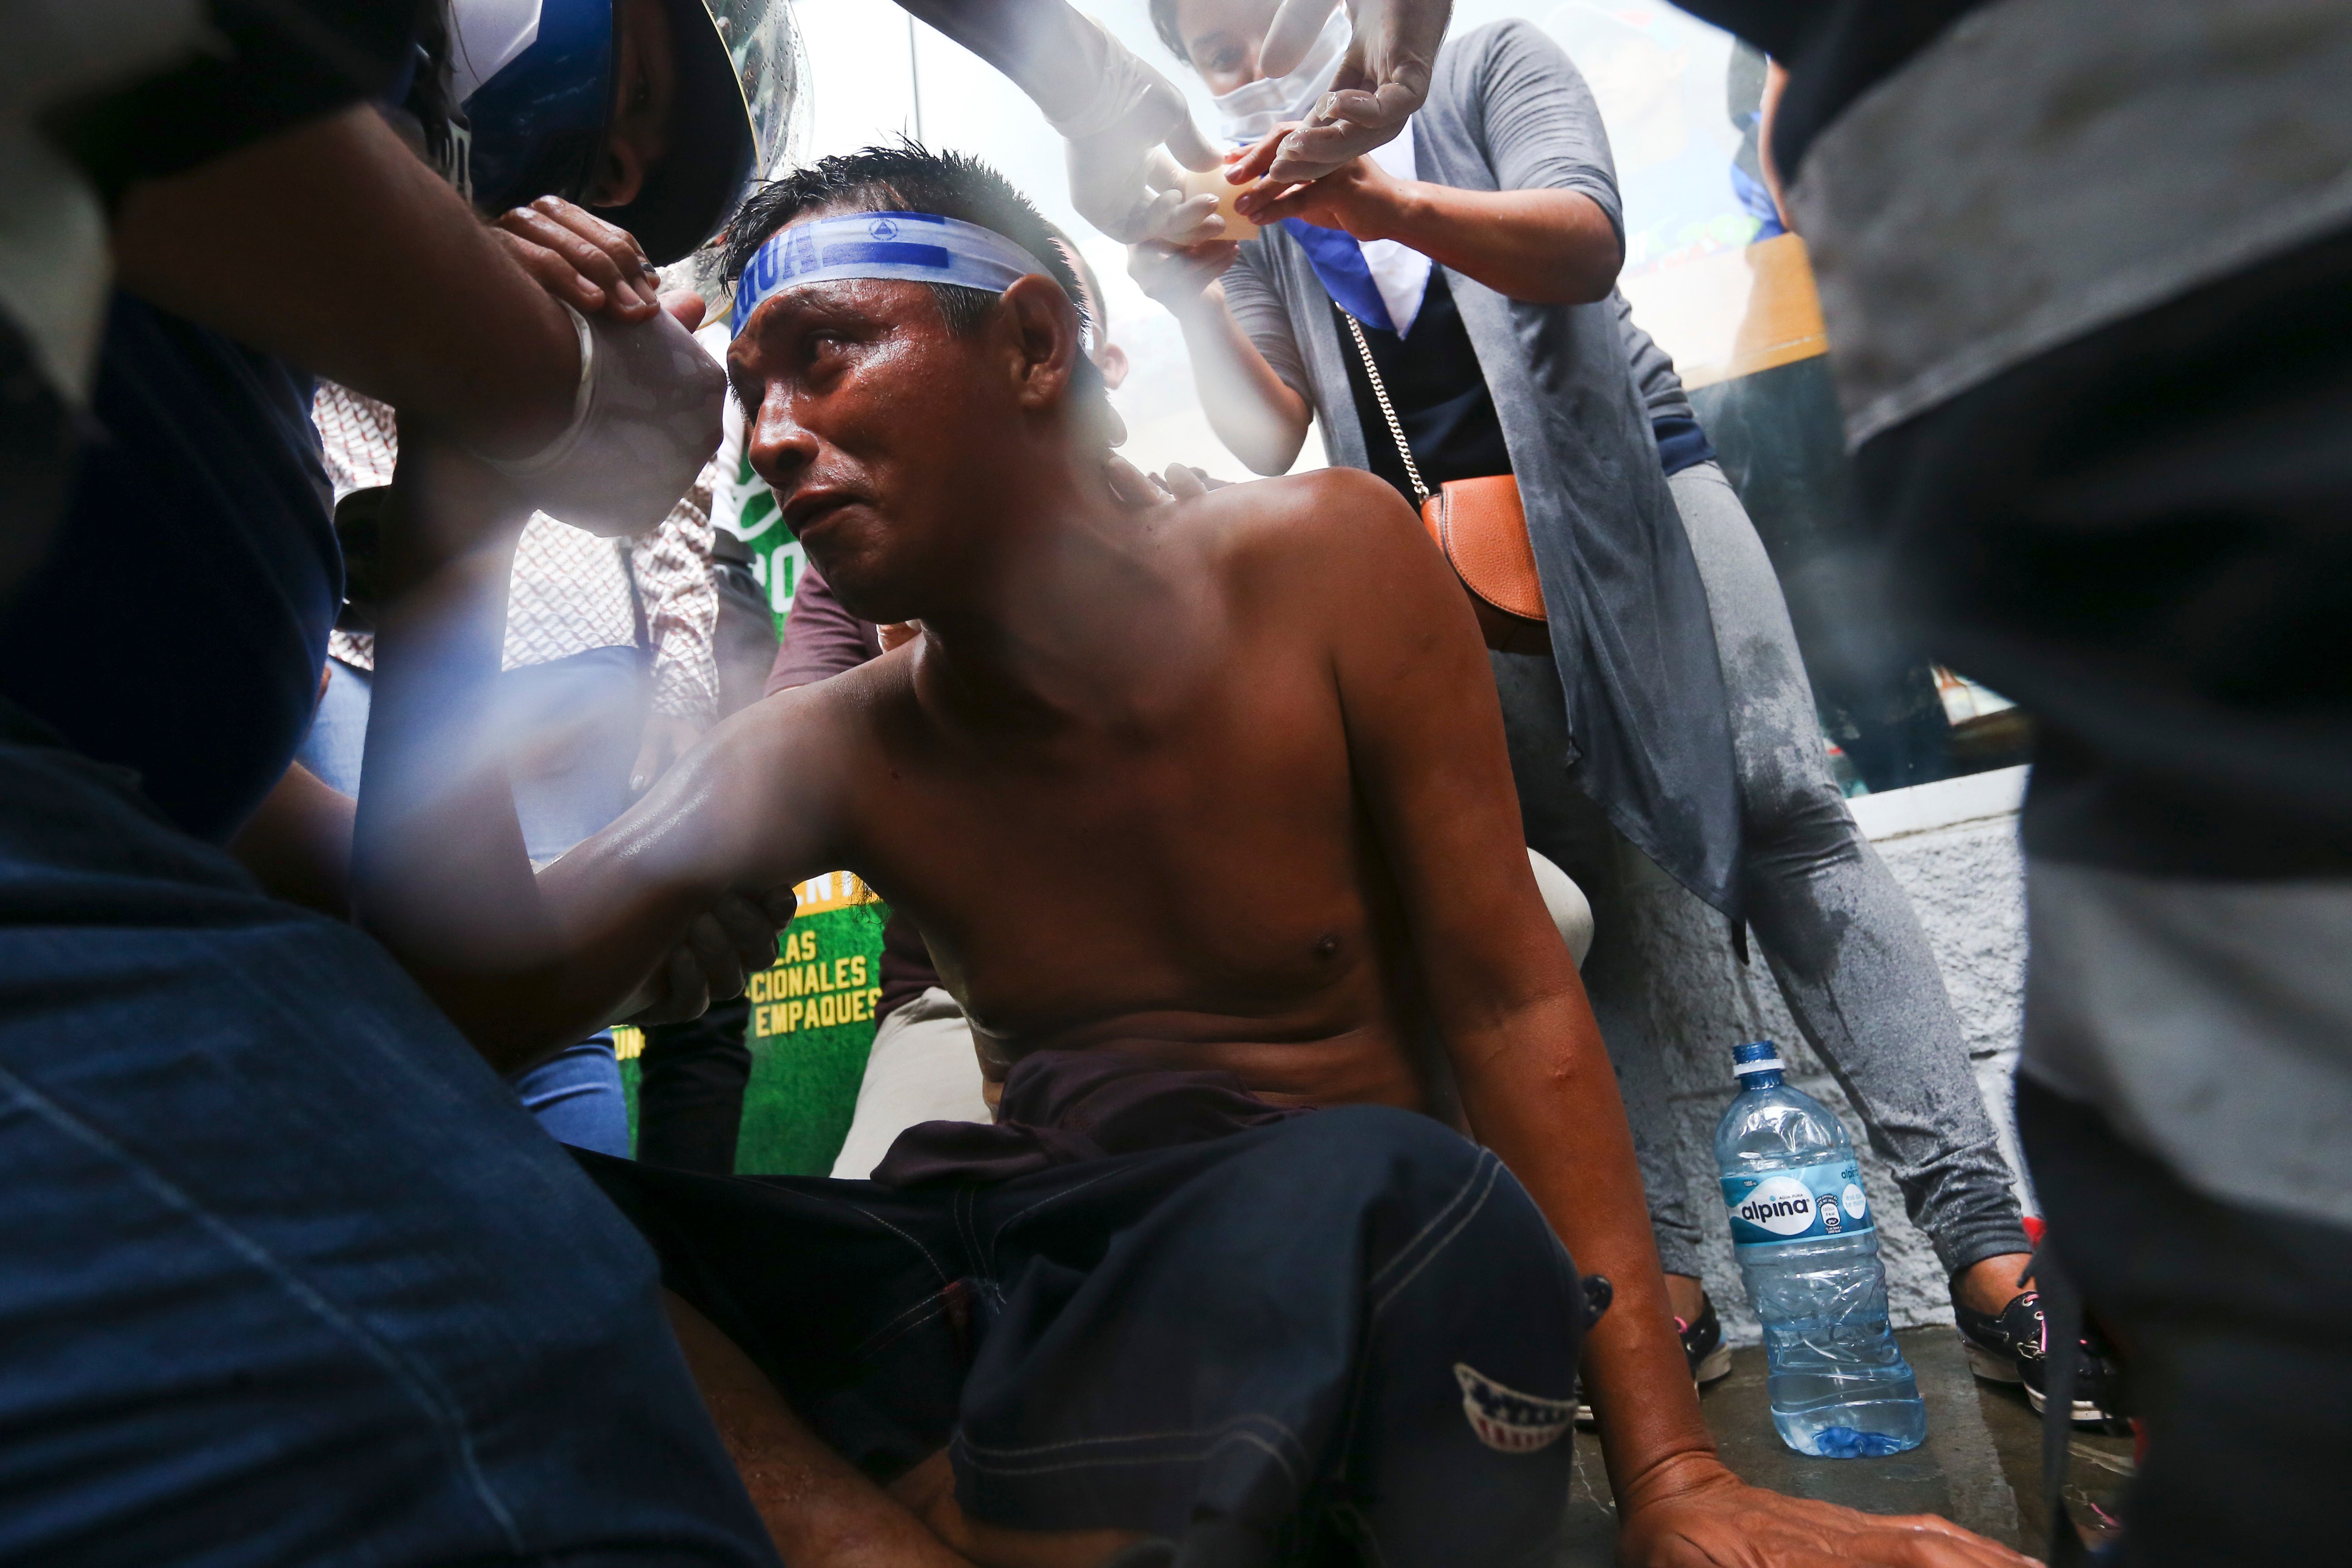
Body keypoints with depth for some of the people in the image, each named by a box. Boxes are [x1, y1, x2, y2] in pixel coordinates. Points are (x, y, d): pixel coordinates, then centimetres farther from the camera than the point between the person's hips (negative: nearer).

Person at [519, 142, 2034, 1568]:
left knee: (1367, 1186, -38)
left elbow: (1505, 997, -7)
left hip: (1358, 1263, -1)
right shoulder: (828, 756, -1)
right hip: (1041, 1281, 3)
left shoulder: (1324, 565, -8)